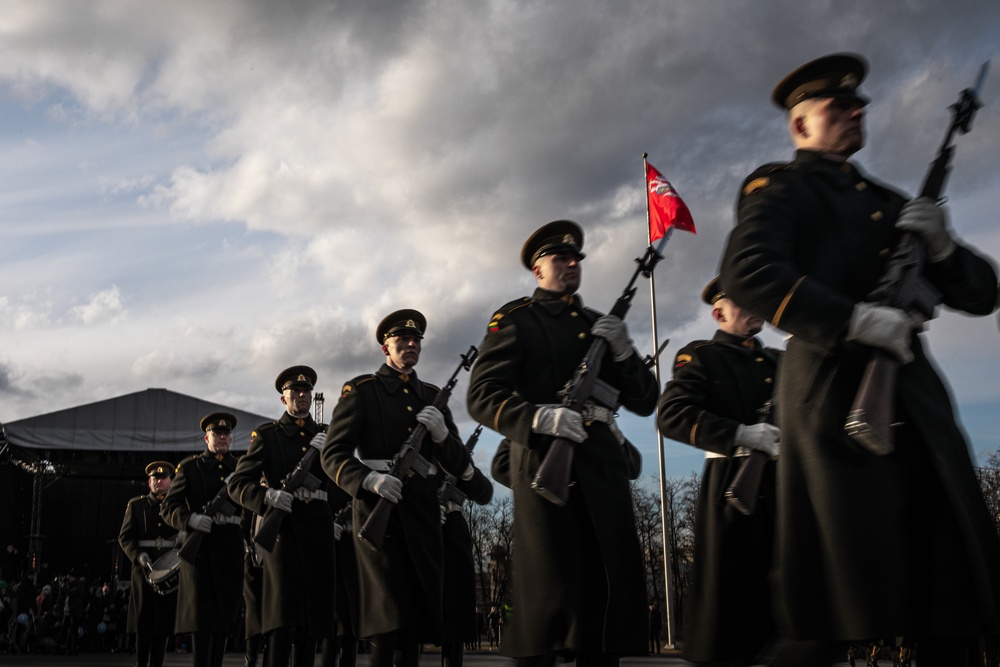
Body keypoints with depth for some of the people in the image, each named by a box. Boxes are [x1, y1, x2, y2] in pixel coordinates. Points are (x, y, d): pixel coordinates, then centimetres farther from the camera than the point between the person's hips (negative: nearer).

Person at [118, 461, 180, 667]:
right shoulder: (136, 505, 11)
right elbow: (125, 537, 5)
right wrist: (138, 555, -12)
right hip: (144, 569, -1)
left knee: (164, 619, 2)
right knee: (143, 620, -3)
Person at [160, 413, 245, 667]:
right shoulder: (190, 467, 8)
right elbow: (168, 507, 2)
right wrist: (190, 518, -17)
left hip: (232, 551, 3)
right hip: (200, 548, -3)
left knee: (224, 616, 6)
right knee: (203, 617, -9)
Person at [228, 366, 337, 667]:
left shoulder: (326, 436, 17)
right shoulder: (267, 434, 7)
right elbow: (237, 484, 1)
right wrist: (267, 495, -19)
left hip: (319, 532, 4)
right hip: (284, 526, -4)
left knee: (314, 612, 7)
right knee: (283, 618, -14)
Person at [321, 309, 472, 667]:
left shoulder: (432, 396, 16)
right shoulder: (361, 390, 3)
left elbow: (458, 464, 12)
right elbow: (333, 454, -4)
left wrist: (441, 432, -10)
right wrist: (370, 479, -23)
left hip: (423, 512, 5)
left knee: (418, 612, 10)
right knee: (388, 621, -9)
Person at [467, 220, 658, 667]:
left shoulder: (600, 324, 23)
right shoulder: (515, 320, 7)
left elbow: (644, 402, 19)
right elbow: (482, 397, -5)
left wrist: (623, 351, 0)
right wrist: (540, 417, -23)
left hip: (604, 465, 6)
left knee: (613, 590, 4)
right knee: (548, 595, -8)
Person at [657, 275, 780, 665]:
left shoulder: (779, 360, 22)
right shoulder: (701, 357, 2)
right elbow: (671, 416, -13)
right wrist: (742, 434, -22)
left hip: (788, 487, 6)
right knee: (733, 600, -4)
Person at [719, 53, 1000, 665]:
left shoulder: (890, 201, 26)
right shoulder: (782, 187, 5)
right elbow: (747, 273, -16)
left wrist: (942, 246, 1)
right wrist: (856, 319, -23)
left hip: (918, 402, 7)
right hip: (836, 395, -7)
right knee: (834, 614, -6)